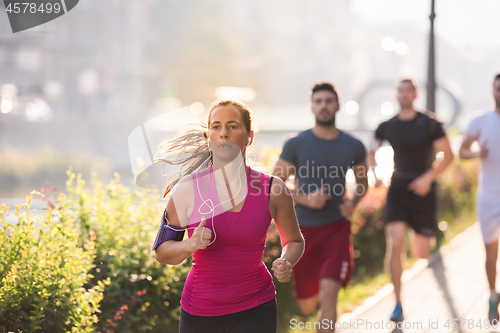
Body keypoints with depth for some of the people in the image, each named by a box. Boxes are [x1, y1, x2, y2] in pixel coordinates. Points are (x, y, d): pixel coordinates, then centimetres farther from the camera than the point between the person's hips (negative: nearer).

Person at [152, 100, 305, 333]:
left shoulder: (273, 189, -6)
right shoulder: (186, 189, -8)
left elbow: (294, 240, 11)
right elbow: (162, 252, -1)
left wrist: (286, 263, -11)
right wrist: (191, 245, -22)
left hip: (254, 313, -1)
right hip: (199, 311, 1)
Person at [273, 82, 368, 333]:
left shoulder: (354, 147, 1)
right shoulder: (295, 145, -4)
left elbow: (362, 182, 18)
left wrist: (353, 203, -3)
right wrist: (305, 199, -19)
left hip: (336, 228, 0)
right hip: (303, 229, 0)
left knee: (328, 295, -20)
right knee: (307, 306, 13)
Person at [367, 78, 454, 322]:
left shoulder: (429, 125, -6)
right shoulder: (387, 127, 3)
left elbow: (447, 155, -4)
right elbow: (371, 152, 18)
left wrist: (428, 177, -16)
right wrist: (375, 173, 0)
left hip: (422, 190, -2)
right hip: (397, 190, 2)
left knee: (421, 254, 4)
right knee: (395, 245, -15)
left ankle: (427, 237, 44)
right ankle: (398, 304, -7)